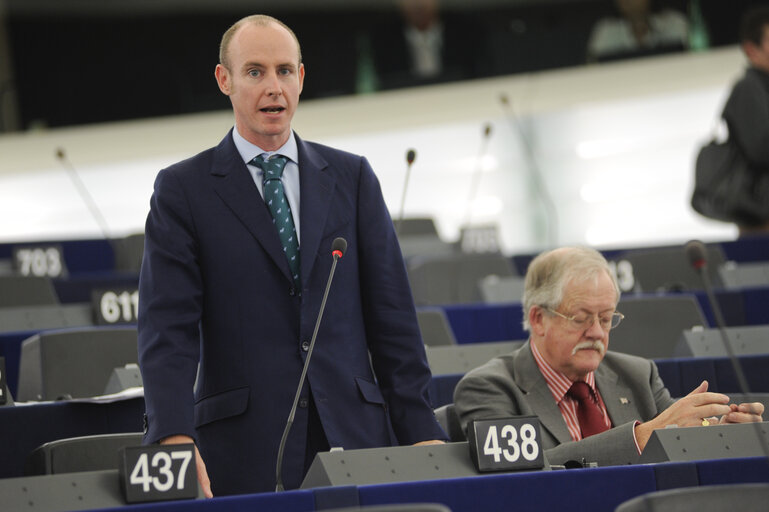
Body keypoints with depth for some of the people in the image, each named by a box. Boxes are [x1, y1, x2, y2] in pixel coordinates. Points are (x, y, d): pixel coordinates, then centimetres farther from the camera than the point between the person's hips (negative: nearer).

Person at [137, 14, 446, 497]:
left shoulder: (351, 177, 12)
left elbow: (391, 312, 10)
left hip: (354, 438, 2)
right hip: (244, 454, -2)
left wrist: (420, 431, 2)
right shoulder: (182, 190, 4)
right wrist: (176, 439, -22)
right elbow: (167, 329, -6)